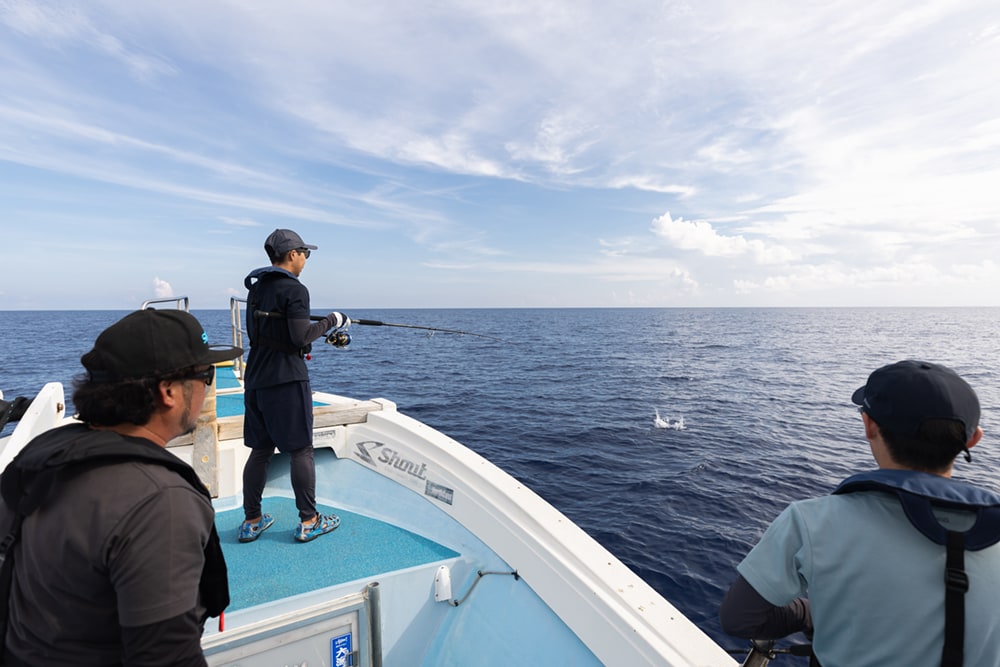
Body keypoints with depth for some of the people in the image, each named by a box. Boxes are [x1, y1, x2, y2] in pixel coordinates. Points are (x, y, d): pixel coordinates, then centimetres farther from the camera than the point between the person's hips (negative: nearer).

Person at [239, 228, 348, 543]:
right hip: (286, 379, -8)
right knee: (300, 450, 1)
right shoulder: (294, 290, -12)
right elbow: (301, 337, -19)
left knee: (260, 450, 14)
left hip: (255, 378, 8)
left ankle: (251, 521, 22)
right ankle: (308, 522, 10)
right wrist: (329, 321, -5)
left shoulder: (255, 288, 14)